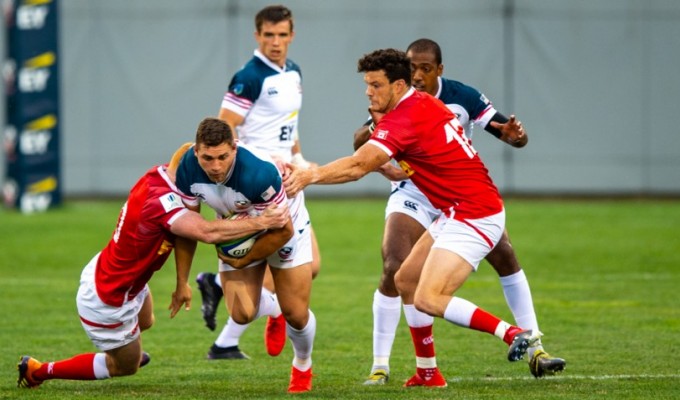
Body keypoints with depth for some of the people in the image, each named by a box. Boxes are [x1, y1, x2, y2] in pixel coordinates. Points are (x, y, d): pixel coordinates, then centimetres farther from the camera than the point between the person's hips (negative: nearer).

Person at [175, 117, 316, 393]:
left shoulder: (259, 173, -40)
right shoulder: (188, 169, -26)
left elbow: (283, 230, -27)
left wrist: (244, 261, -16)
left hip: (281, 233, -4)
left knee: (296, 314, -3)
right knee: (242, 314, -9)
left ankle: (303, 366, 32)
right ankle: (274, 309, 30)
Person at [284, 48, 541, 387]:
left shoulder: (405, 119, -18)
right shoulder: (423, 103, 11)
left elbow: (358, 166, -28)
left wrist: (309, 175, -31)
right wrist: (380, 124, 1)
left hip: (473, 216, -10)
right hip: (458, 214, 10)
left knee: (428, 300, -18)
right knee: (406, 281, 15)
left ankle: (513, 333, -15)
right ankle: (427, 373, 19)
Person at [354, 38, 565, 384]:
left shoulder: (462, 97, -16)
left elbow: (516, 136, -15)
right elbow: (359, 145, -24)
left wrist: (514, 134, -40)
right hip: (412, 196, -2)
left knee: (504, 255, -6)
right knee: (393, 271, -20)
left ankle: (535, 353, 5)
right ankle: (379, 366, -10)